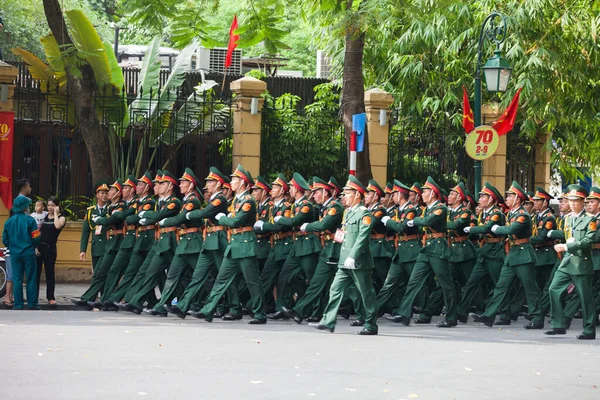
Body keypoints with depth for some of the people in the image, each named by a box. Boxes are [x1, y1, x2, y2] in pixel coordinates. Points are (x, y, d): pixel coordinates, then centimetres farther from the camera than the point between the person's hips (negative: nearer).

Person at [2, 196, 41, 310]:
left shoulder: (8, 222, 0)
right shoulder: (30, 220, -10)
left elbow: (5, 241, 4)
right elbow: (36, 238, -10)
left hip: (15, 254, 3)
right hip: (28, 253, -3)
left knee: (17, 279, 6)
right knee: (31, 279, 4)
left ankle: (18, 304, 4)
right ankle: (32, 303, 4)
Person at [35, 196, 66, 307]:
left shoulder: (61, 218, 1)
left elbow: (58, 226, -24)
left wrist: (55, 213, -11)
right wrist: (36, 247, 0)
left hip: (50, 248, -4)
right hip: (39, 247, 4)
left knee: (50, 273, 1)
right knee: (36, 272, 4)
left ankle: (51, 298, 9)